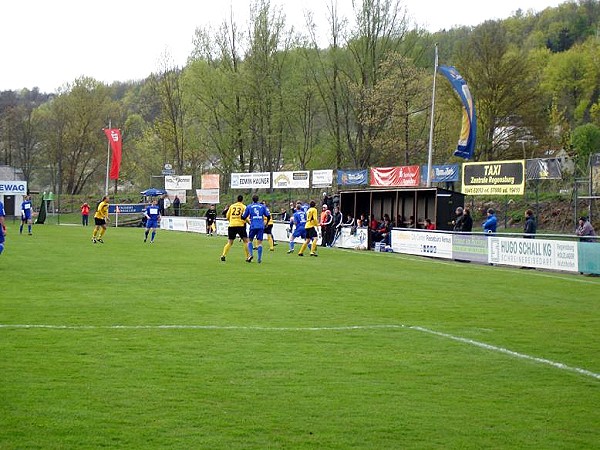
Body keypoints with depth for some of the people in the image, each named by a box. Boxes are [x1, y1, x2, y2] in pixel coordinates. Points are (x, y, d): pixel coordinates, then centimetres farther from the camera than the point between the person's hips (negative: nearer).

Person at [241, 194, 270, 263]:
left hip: (253, 226, -1)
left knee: (250, 240, 15)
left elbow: (244, 217, 10)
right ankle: (259, 259, -2)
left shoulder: (249, 207, 6)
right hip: (261, 226, 1)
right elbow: (268, 216, 6)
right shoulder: (263, 206, 8)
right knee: (259, 242, 2)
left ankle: (251, 254, -5)